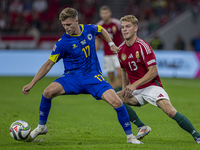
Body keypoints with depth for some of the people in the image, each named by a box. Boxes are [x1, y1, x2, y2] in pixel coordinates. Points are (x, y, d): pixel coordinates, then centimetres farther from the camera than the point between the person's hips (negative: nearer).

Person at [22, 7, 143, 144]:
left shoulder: (90, 29, -4)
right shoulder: (62, 42, -11)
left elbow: (101, 30, 23)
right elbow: (48, 64, -7)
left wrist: (111, 43, 11)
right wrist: (31, 84, -11)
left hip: (93, 77, 1)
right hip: (72, 77, -1)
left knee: (117, 103, -19)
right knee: (48, 92, -28)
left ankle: (130, 136, 1)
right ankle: (41, 127, -4)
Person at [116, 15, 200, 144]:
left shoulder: (143, 46, -14)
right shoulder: (121, 50, 4)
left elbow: (153, 72, -17)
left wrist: (134, 85, -21)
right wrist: (125, 89, 8)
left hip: (151, 86, -6)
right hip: (136, 91, 6)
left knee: (170, 110, -27)